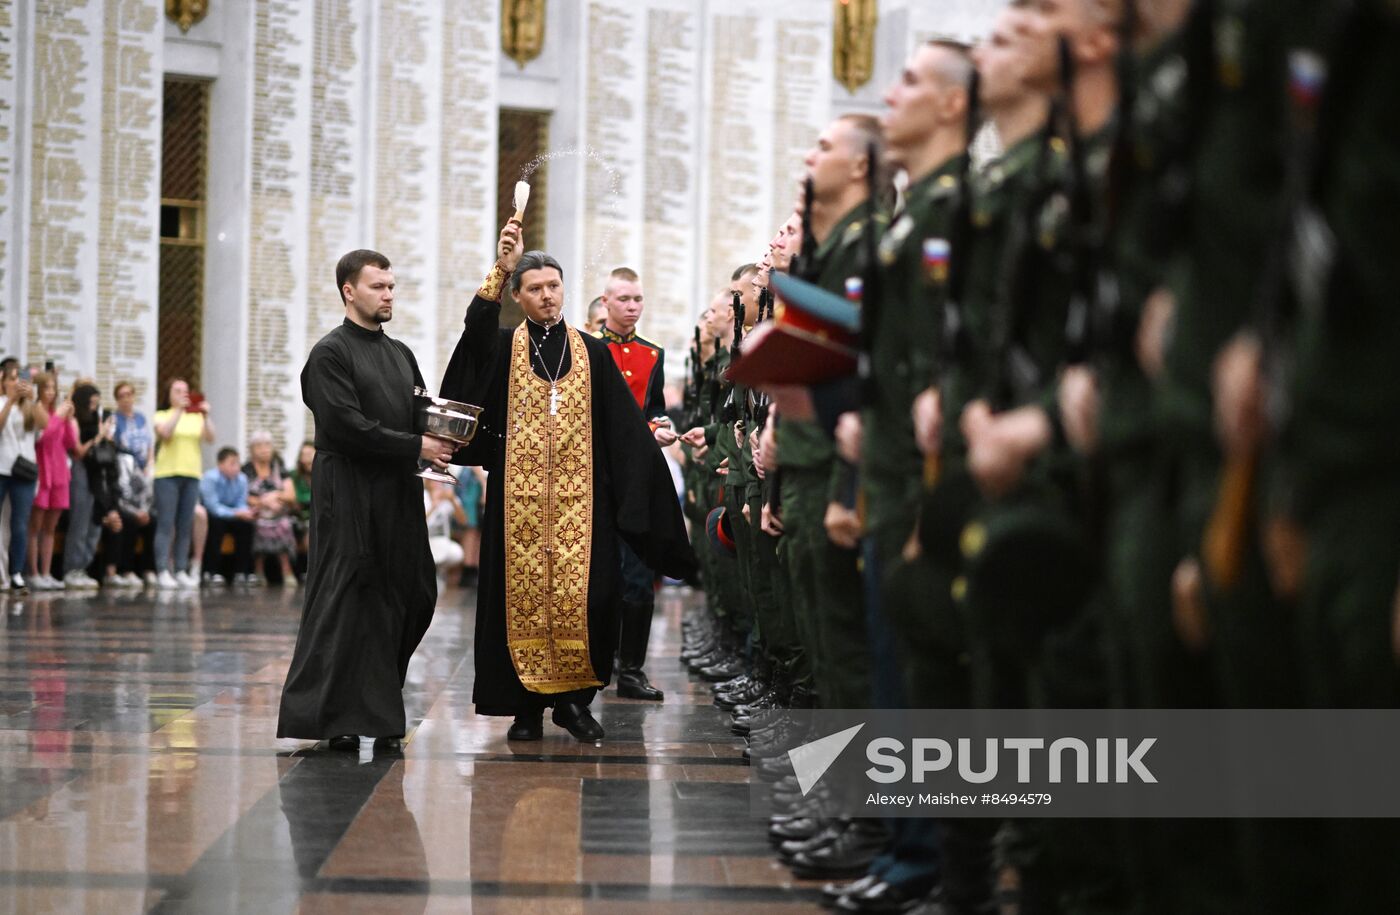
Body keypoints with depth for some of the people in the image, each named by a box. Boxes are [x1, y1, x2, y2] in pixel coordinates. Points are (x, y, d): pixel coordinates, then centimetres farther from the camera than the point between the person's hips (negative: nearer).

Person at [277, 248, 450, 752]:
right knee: (347, 603, -4)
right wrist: (414, 447, -16)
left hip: (398, 497, 7)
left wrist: (440, 442, -3)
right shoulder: (330, 353, -6)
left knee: (414, 598, 5)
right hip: (350, 497, -7)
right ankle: (334, 716, 2)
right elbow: (346, 425, -16)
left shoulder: (400, 354, 17)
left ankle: (380, 707, 16)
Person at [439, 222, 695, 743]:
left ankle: (574, 699, 8)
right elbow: (476, 325, -19)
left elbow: (624, 428, 7)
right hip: (519, 498, -1)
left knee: (581, 597, -5)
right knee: (523, 594, 1)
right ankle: (526, 705, 8)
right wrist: (500, 269, -31)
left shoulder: (592, 353, 10)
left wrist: (652, 457, -5)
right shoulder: (503, 347, 5)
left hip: (579, 499, 1)